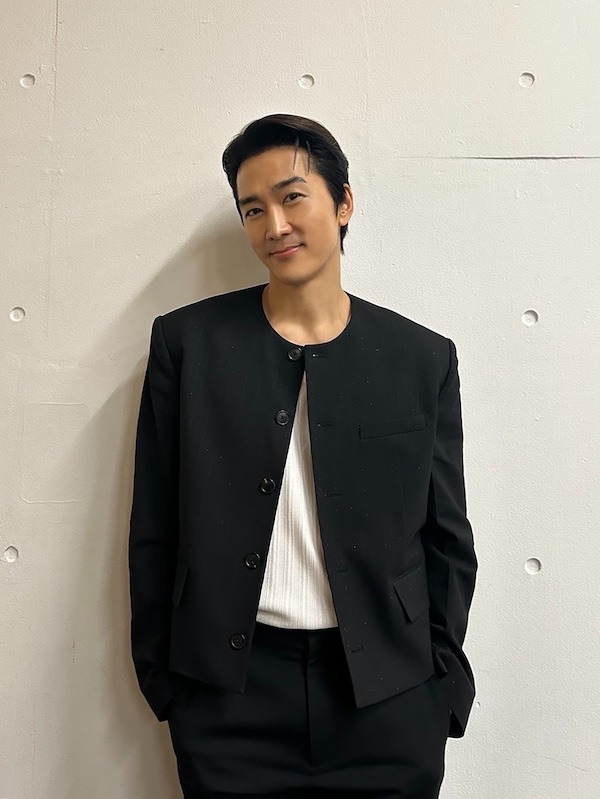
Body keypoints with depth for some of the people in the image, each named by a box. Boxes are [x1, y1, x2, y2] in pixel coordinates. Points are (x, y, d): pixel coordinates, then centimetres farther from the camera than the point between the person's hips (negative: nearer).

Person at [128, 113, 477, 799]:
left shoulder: (424, 358, 0)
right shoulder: (185, 340, -2)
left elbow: (448, 541, 5)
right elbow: (154, 528, 2)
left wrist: (442, 683, 3)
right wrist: (159, 675, 3)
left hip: (389, 700, 1)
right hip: (229, 696, 0)